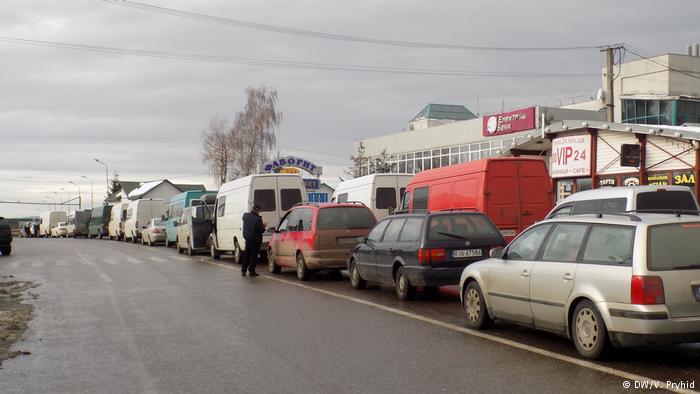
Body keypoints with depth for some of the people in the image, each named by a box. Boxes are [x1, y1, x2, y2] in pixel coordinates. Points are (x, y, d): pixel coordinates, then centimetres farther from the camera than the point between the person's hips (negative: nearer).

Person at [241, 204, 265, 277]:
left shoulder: (245, 215, -5)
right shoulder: (258, 219, -24)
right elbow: (261, 230, -18)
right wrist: (263, 226, 2)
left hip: (247, 237, 6)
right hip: (255, 239, -6)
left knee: (246, 254, 16)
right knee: (254, 254, 5)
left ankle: (243, 270, 19)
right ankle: (251, 271, 7)